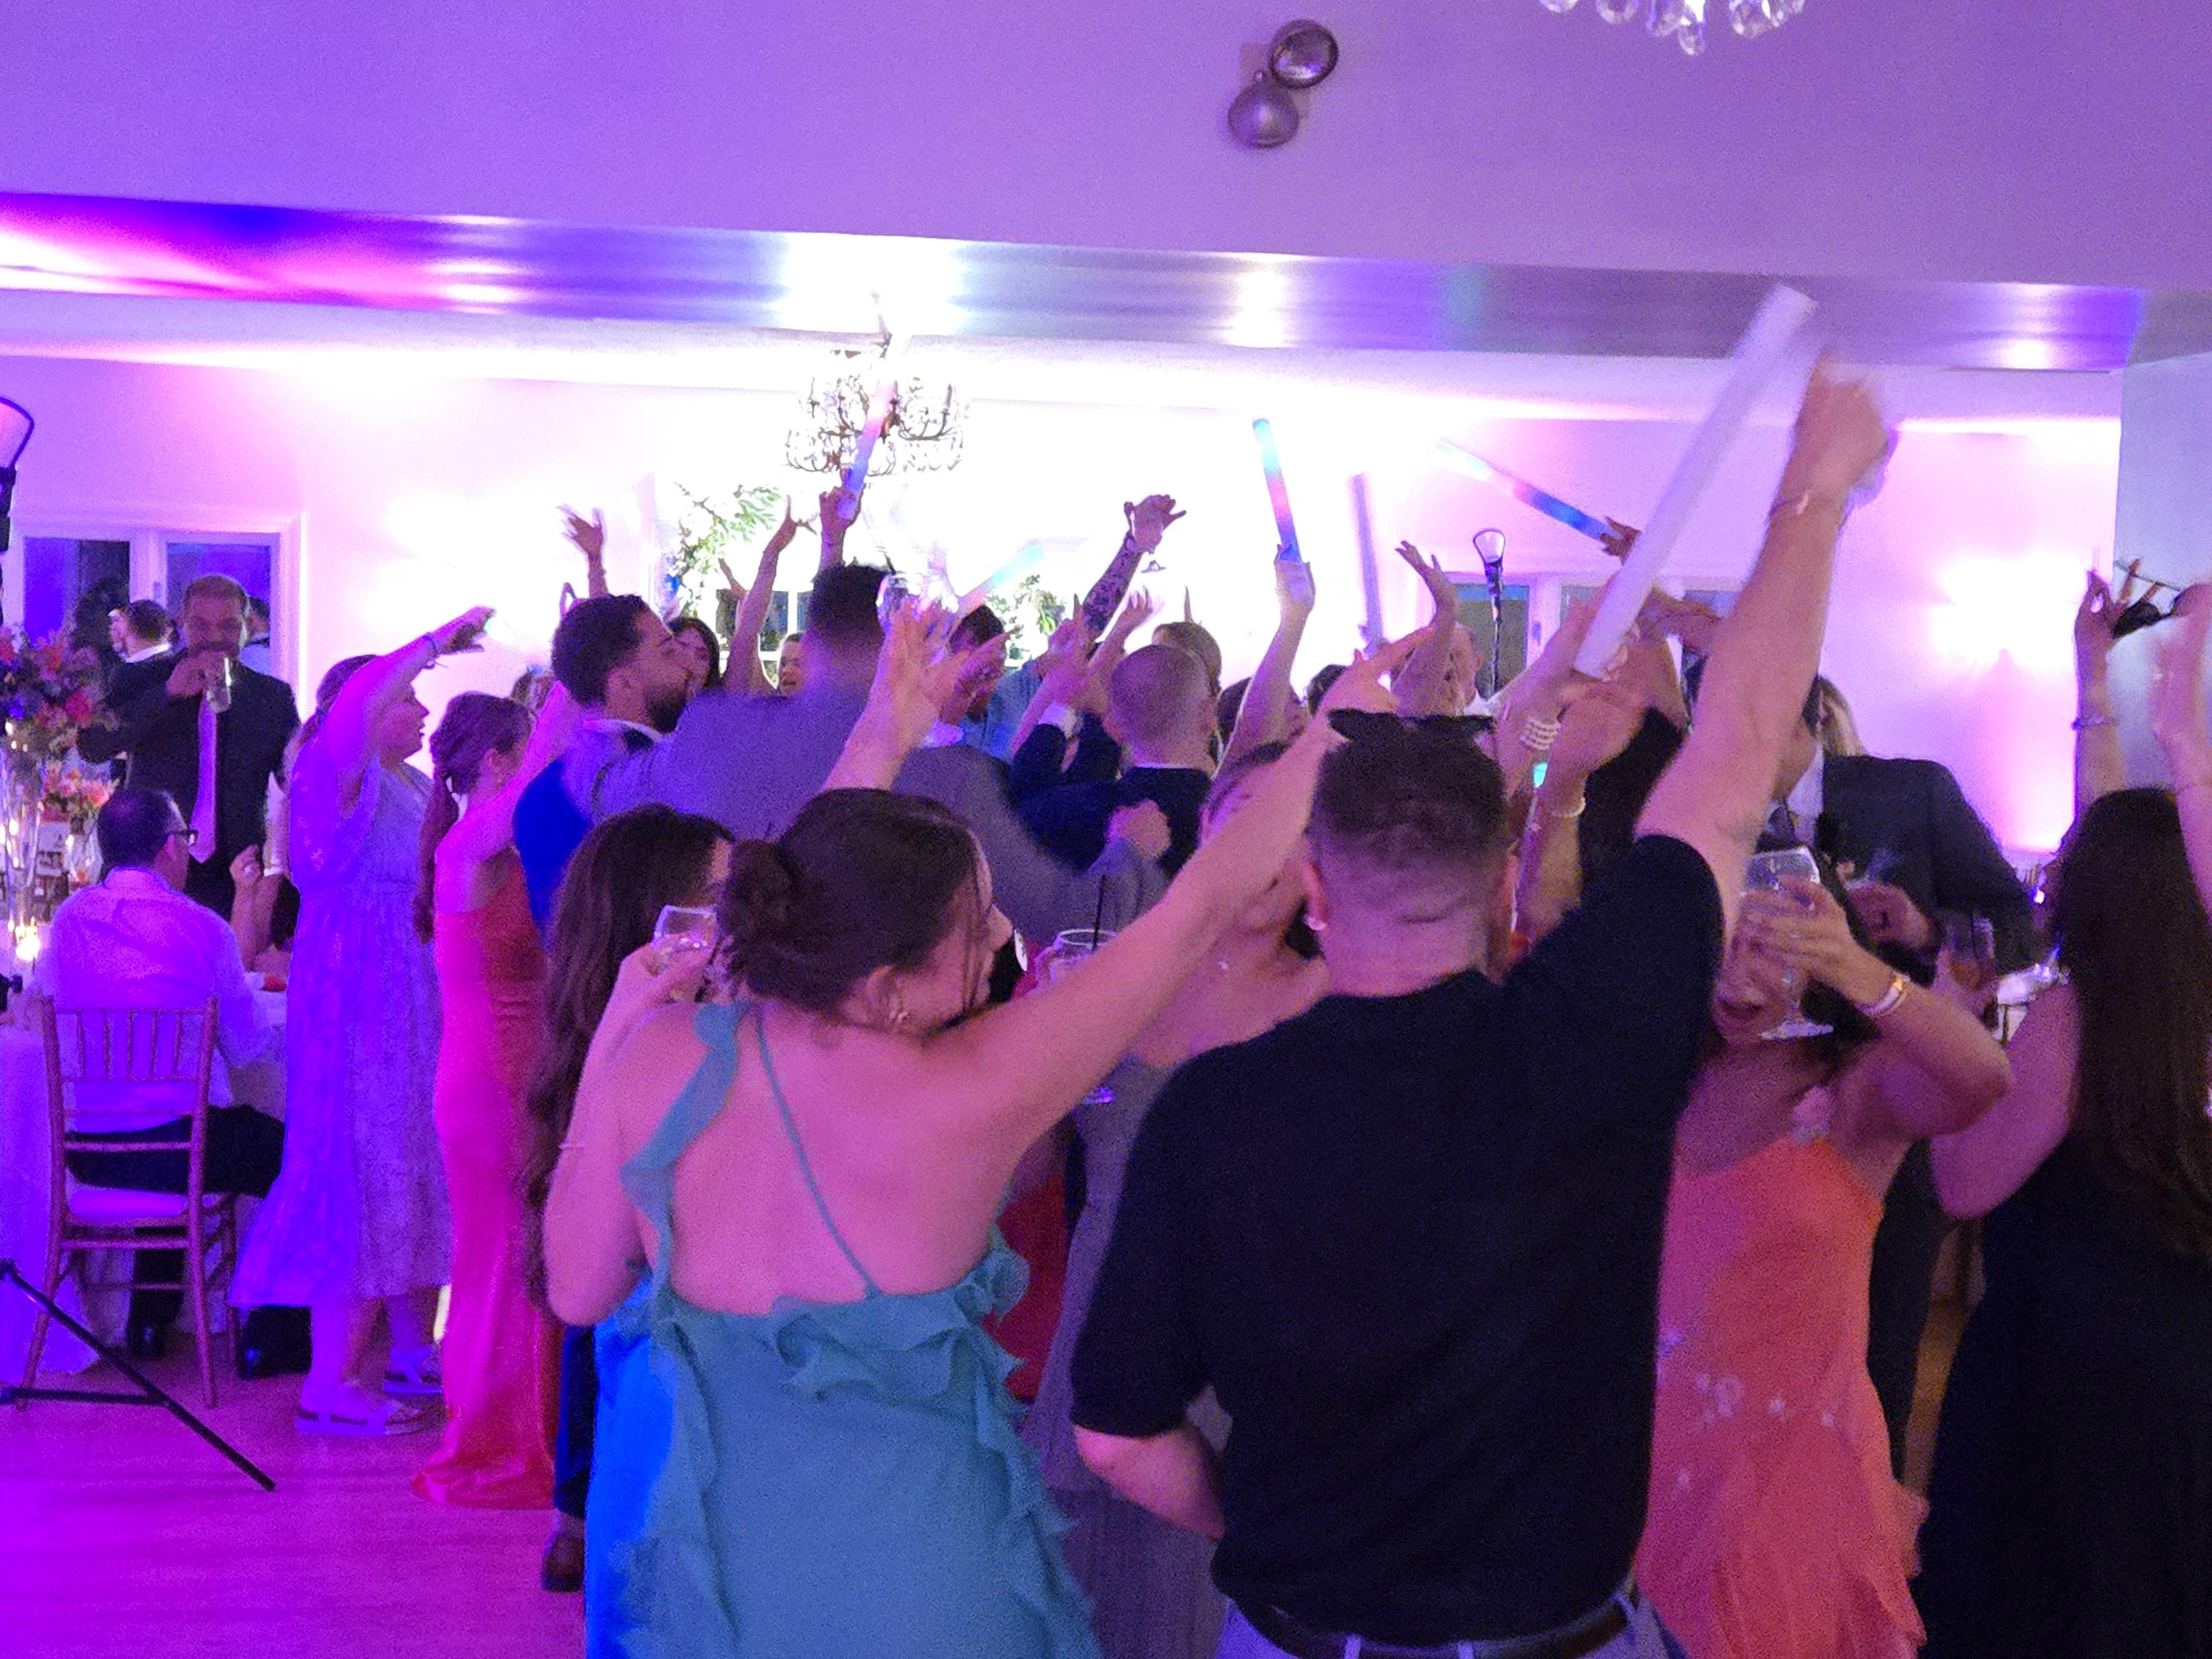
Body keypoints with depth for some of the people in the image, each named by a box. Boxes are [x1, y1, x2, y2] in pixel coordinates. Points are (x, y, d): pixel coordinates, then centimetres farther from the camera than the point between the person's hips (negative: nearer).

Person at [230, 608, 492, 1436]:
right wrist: (439, 640, -28)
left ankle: (413, 1349, 25)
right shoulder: (337, 772, -11)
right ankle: (329, 1386, -2)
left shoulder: (412, 784, 16)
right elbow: (357, 705, -31)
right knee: (364, 1180, -7)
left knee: (418, 1172, 14)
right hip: (358, 1003, -9)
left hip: (412, 1007, 9)